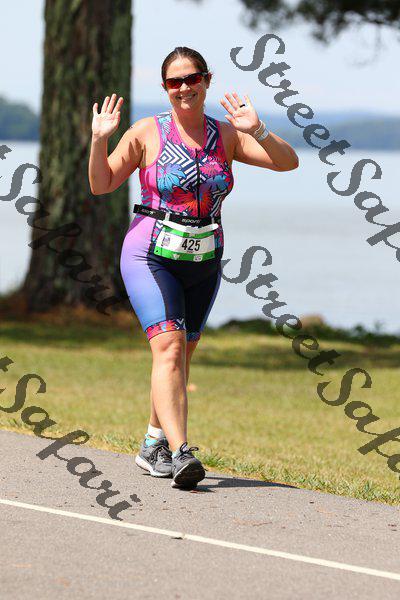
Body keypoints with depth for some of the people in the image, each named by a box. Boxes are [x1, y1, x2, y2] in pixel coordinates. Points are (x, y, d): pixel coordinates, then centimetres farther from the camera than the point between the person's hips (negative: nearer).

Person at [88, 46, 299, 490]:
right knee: (168, 347, -21)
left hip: (203, 263, 4)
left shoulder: (226, 136, 3)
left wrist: (257, 131, -19)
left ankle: (153, 447, 30)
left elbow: (287, 162, -4)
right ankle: (180, 453, -30)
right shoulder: (147, 133, -4)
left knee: (181, 357, 13)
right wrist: (100, 140, -14)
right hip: (151, 257, -4)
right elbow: (101, 184, 2)